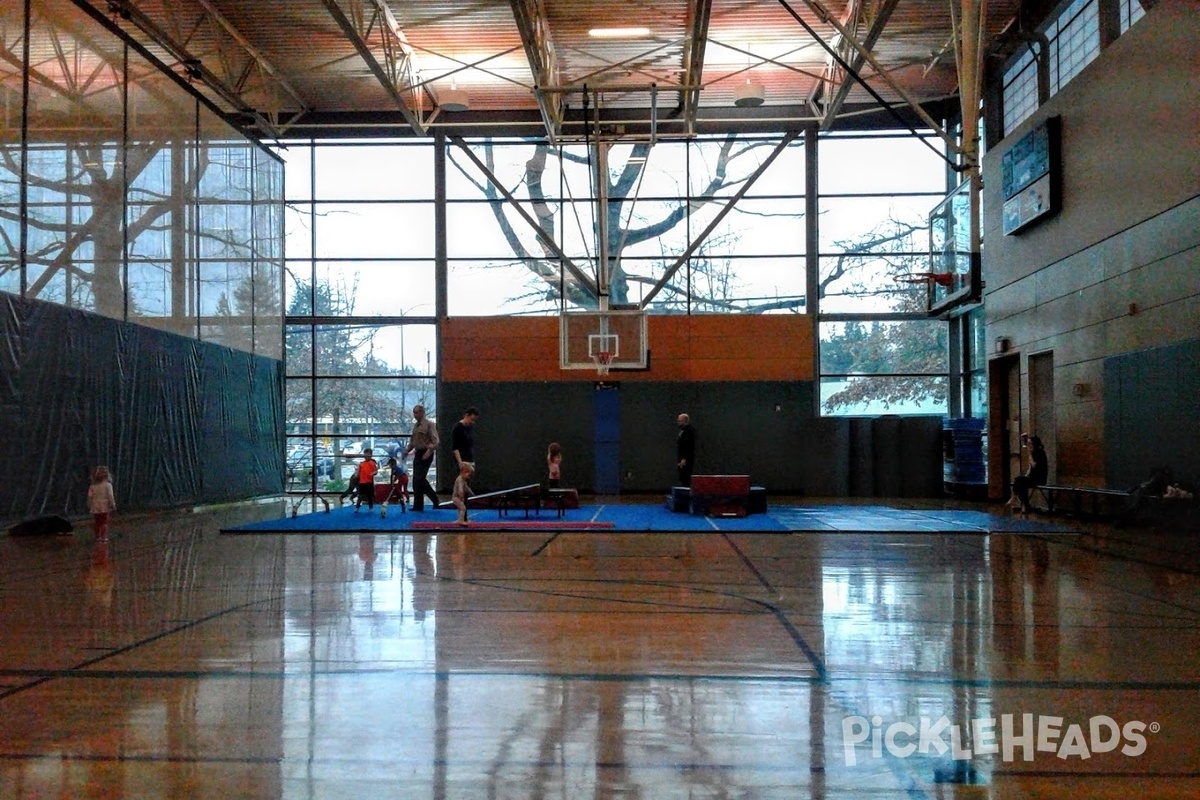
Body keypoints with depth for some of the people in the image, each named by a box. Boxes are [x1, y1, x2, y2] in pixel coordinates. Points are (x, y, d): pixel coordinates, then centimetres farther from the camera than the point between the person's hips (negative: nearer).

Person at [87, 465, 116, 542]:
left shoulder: (92, 487, 1)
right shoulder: (108, 485, -8)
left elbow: (90, 497, 0)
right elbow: (110, 496, -11)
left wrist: (89, 506, 12)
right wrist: (113, 505, -4)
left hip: (95, 507, 3)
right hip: (104, 507, -3)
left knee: (97, 522, 13)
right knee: (104, 522, 4)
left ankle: (98, 537, 16)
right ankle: (104, 537, 1)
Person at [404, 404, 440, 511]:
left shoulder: (429, 424, -7)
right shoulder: (416, 426, 16)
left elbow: (435, 441, -14)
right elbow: (412, 441, 23)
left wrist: (429, 451, -26)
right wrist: (407, 450, 8)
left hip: (425, 455, -8)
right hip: (418, 454, 8)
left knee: (419, 479, -11)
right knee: (416, 480, 8)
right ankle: (418, 506, 16)